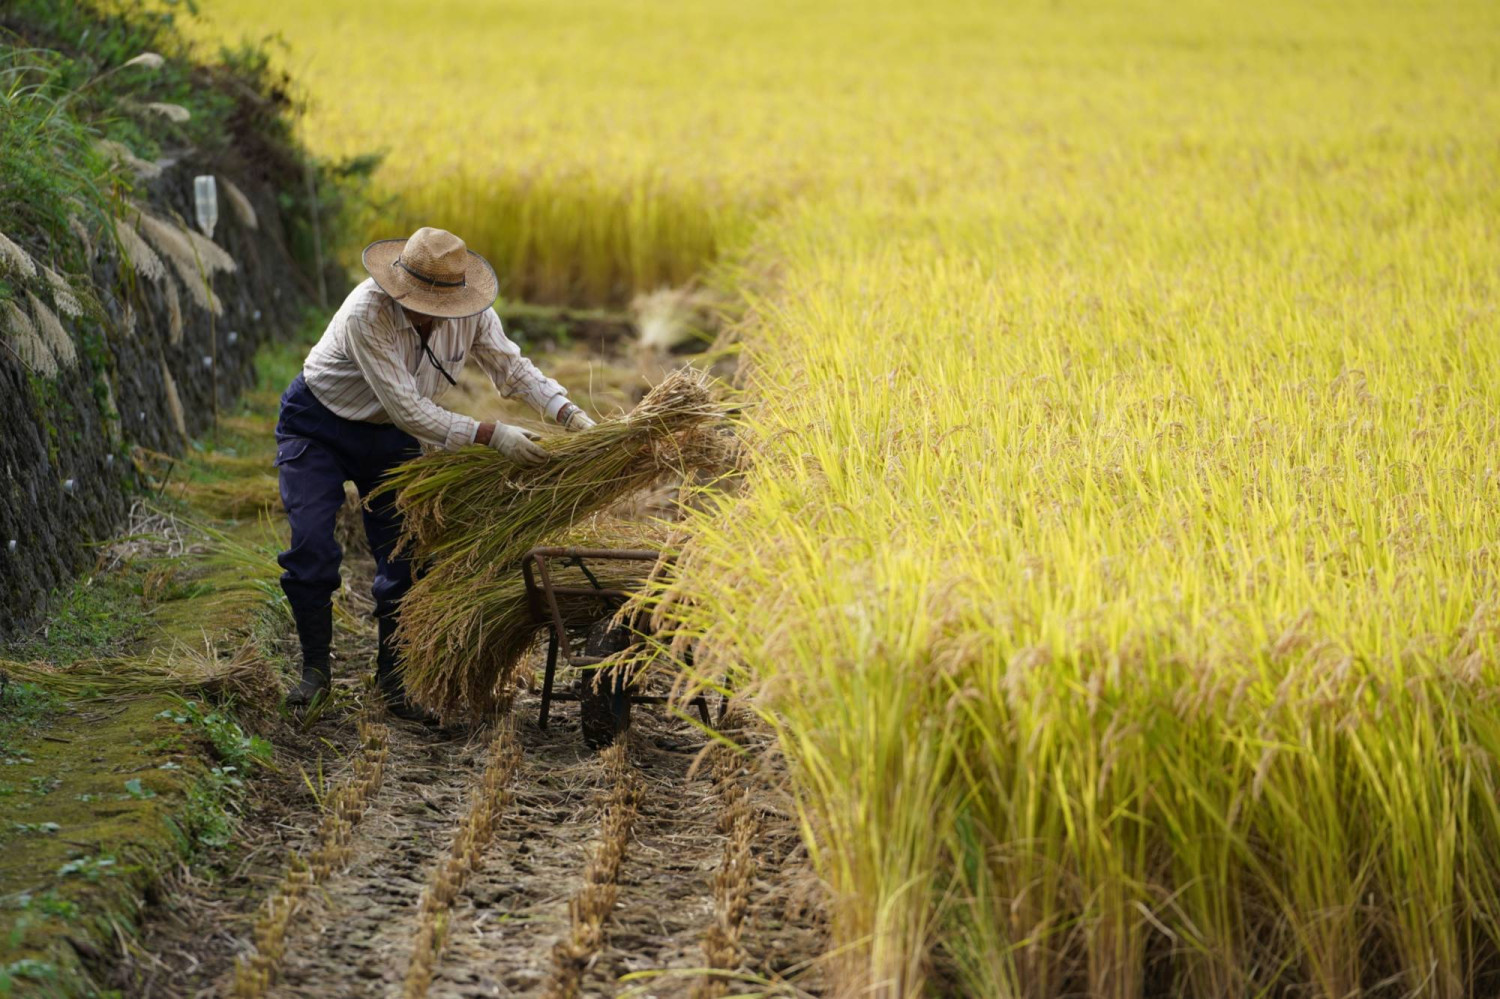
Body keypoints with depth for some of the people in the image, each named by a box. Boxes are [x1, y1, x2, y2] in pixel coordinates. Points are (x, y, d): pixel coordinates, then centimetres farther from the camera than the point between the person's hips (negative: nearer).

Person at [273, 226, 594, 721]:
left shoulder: (470, 313, -19)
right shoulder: (367, 314, -36)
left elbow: (513, 368, -5)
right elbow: (406, 409, -36)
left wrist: (570, 414, -22)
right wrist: (491, 435, -40)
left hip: (390, 438, 5)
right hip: (317, 428, -5)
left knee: (404, 555, -2)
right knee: (311, 549, -14)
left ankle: (392, 678, 11)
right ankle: (315, 669, 3)